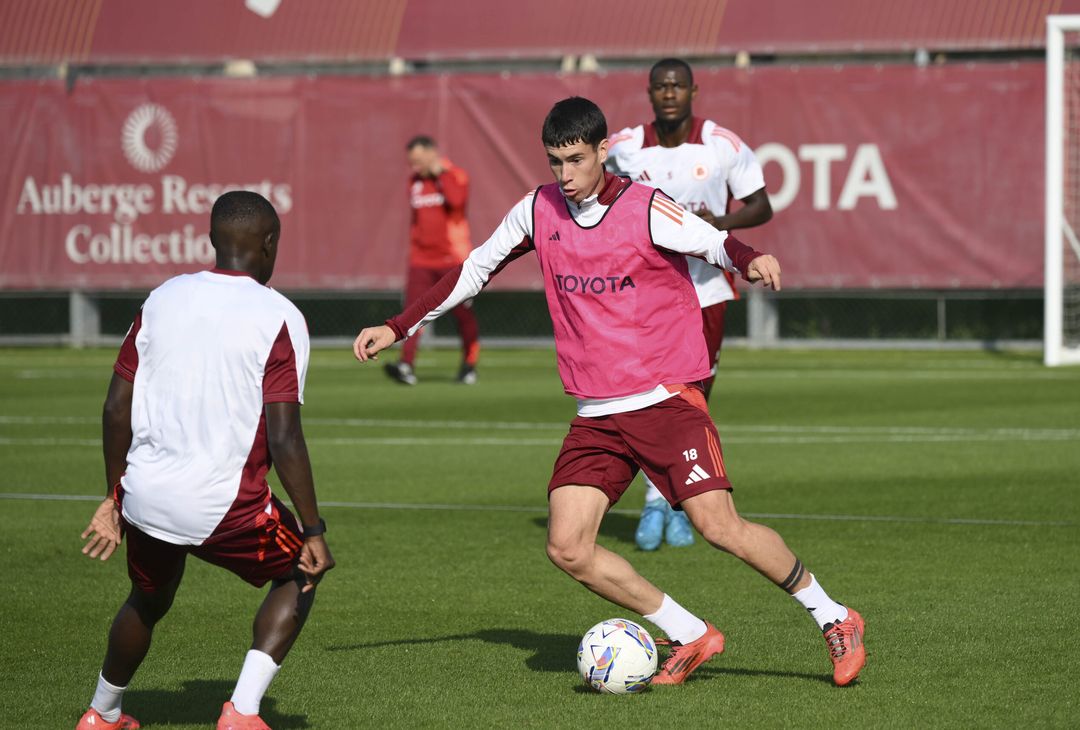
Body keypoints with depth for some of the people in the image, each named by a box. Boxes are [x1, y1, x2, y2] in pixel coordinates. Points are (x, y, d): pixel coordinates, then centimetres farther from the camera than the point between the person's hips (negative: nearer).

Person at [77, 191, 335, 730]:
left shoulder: (162, 300, 6)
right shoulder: (278, 319, -9)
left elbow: (116, 408, 8)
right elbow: (283, 438, -15)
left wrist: (114, 499, 19)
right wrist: (313, 532, -9)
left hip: (144, 497, 5)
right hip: (223, 505, -5)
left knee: (148, 601, 31)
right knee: (298, 576, 20)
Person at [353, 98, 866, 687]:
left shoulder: (645, 210, -10)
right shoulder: (537, 211, 4)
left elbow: (717, 244, -13)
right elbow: (475, 269, 16)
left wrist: (751, 261, -38)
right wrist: (397, 328, 13)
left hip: (667, 399, -5)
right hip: (595, 414, 5)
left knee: (718, 526, -17)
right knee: (568, 549, -9)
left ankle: (834, 619, 3)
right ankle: (690, 637, 5)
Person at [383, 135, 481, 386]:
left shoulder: (456, 175, -5)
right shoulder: (415, 182, 12)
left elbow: (457, 199, -26)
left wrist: (440, 173, -17)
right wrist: (414, 247, 15)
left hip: (452, 259, -4)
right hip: (421, 260, 4)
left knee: (463, 314, 4)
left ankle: (469, 365, 20)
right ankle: (407, 366, -21)